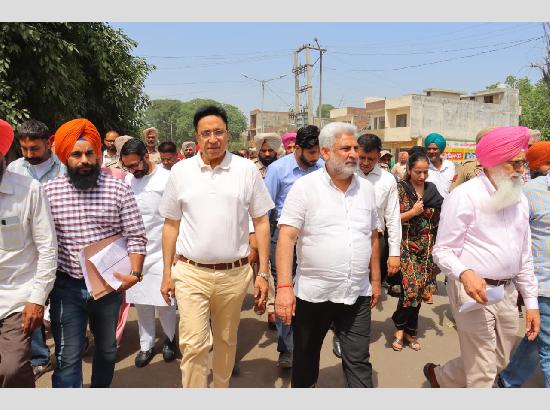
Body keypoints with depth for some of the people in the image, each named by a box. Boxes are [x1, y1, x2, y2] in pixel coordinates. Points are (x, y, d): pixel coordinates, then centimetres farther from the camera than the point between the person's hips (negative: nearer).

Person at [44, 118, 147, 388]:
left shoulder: (118, 189, -6)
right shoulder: (49, 191, -5)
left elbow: (136, 236, -6)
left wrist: (135, 273, -16)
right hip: (67, 287, -1)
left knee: (107, 349, 21)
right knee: (68, 357, 0)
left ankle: (101, 390, 46)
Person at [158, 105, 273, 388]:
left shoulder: (246, 170, -2)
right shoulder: (180, 171, 1)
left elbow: (261, 222, 1)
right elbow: (171, 225, 7)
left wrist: (263, 273, -3)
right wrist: (167, 272, 5)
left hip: (235, 273, 1)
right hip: (190, 272, 0)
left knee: (226, 341, 18)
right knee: (193, 345, -3)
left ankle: (222, 387, 41)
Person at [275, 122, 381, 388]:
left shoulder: (366, 188, 7)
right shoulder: (305, 187, -8)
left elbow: (372, 236, 15)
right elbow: (286, 237, -14)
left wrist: (375, 279, 15)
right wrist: (284, 287, -21)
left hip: (357, 294, 3)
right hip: (312, 293, -2)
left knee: (359, 363, 9)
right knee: (306, 360, 17)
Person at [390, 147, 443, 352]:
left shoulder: (432, 190, 6)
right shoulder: (400, 189, -6)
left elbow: (438, 221, 12)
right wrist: (413, 212, -16)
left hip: (426, 247, 4)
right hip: (406, 245, -4)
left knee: (419, 289, 8)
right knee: (411, 287, -12)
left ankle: (409, 331, 23)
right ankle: (400, 328, 10)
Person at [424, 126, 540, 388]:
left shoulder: (519, 199, 9)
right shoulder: (465, 196, -13)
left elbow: (524, 255, 15)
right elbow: (442, 251, -12)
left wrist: (531, 302, 13)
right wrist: (465, 274, -31)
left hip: (507, 293, 7)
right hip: (474, 291, -7)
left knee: (499, 362, 20)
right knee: (482, 371, 1)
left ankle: (440, 376, 42)